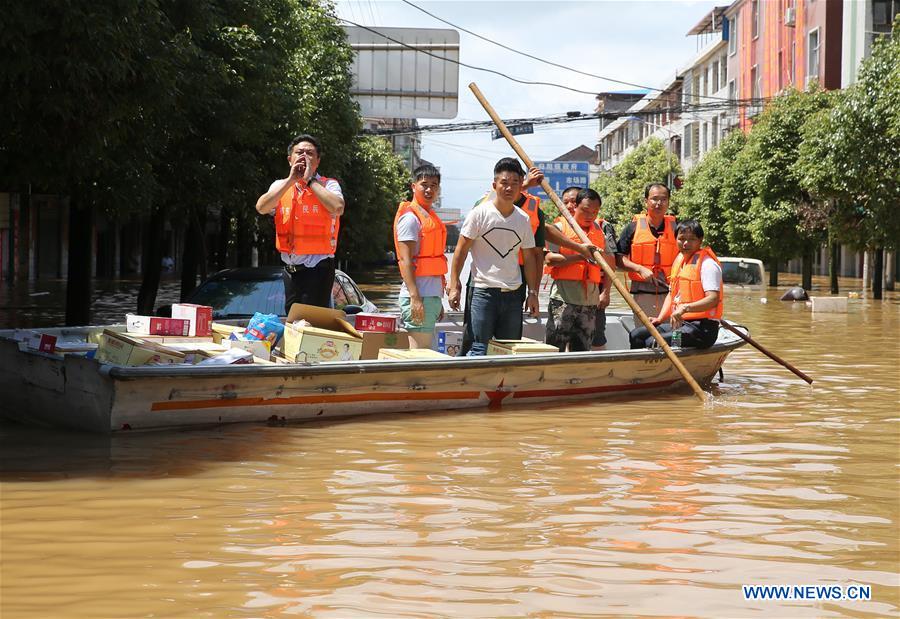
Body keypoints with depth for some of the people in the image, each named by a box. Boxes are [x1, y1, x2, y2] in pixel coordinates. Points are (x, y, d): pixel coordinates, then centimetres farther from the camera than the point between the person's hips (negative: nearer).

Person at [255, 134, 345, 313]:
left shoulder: (328, 185, -1)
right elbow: (261, 207, -8)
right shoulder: (281, 186, 10)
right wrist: (291, 180, -11)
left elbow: (338, 208, -23)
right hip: (291, 269, 5)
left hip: (318, 269, -5)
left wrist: (310, 180, -15)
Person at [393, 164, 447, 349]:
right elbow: (405, 260, -16)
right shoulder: (410, 217, -9)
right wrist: (415, 297, -24)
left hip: (432, 296, 9)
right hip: (418, 296, -9)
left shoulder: (431, 217, 20)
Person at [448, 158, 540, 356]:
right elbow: (461, 251, -2)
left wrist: (533, 292, 11)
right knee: (479, 349, -9)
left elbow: (529, 258, 16)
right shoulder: (479, 214, -3)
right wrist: (454, 286, -8)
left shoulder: (523, 220, 10)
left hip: (513, 294, 5)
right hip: (484, 291, -5)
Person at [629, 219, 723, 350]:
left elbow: (713, 299, -21)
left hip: (702, 329, -9)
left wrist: (685, 308, -33)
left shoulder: (707, 263, -11)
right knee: (636, 335, 3)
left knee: (652, 342, -24)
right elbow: (672, 294, 22)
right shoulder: (679, 260, 16)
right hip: (680, 323, 9)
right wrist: (660, 318, 7)